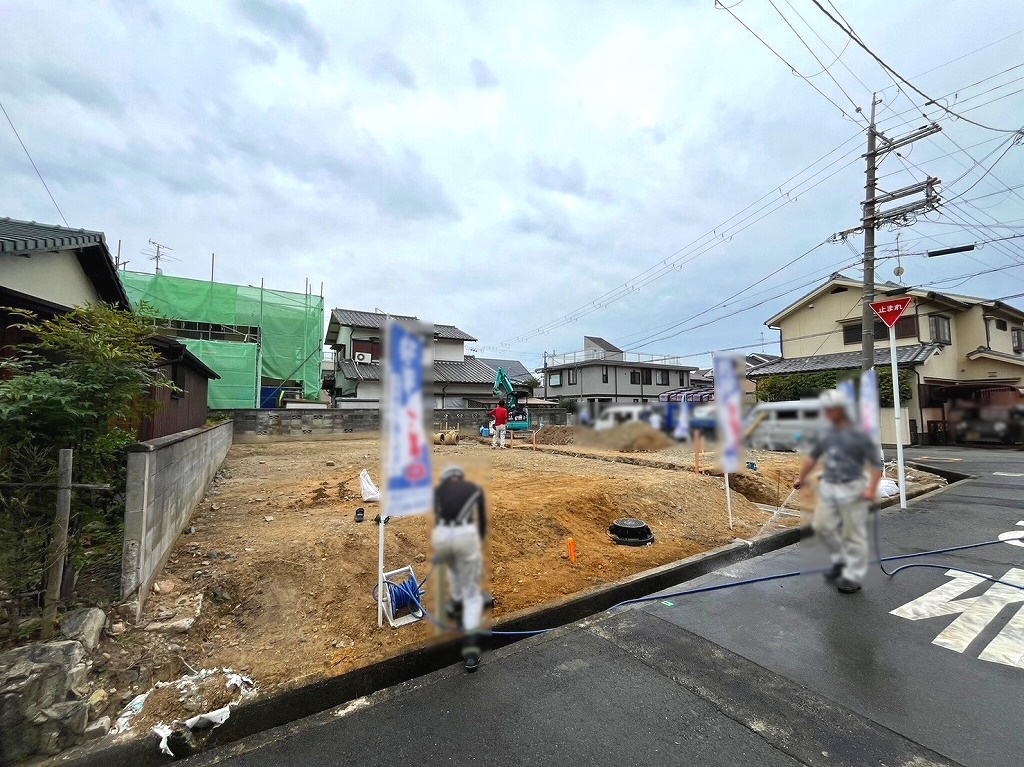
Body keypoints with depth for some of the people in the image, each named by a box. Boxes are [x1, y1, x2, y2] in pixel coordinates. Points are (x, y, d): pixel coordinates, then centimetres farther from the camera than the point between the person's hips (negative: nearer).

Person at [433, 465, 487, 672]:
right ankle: (471, 647, 0)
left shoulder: (439, 488, 22)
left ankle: (457, 607, 47)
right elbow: (482, 520, 28)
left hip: (440, 535, 2)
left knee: (454, 568, 38)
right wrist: (480, 541, 45)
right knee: (472, 594, 11)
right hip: (465, 535, -2)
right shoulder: (475, 489, 21)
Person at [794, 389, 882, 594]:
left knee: (853, 534, 3)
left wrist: (871, 489, -20)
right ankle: (840, 560, 31)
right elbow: (813, 456, 17)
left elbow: (877, 462, -10)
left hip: (852, 489, -6)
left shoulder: (858, 435, -11)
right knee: (822, 526, 8)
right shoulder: (826, 433, 6)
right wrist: (801, 478, 22)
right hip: (828, 487, 6)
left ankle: (853, 576, 17)